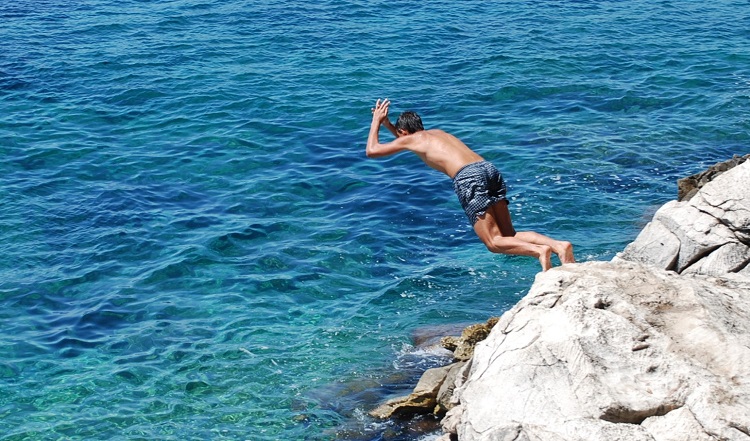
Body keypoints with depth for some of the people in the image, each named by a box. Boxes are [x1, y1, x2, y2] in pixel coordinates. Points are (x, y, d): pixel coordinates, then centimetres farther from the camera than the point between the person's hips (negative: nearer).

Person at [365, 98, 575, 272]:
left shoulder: (410, 139, 14)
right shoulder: (437, 132, 34)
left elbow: (371, 150, 25)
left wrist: (376, 122, 37)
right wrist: (387, 123, 53)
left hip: (469, 178, -7)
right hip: (490, 169, 7)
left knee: (494, 243, -5)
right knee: (509, 237, 10)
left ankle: (539, 251, -30)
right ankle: (558, 244, -12)